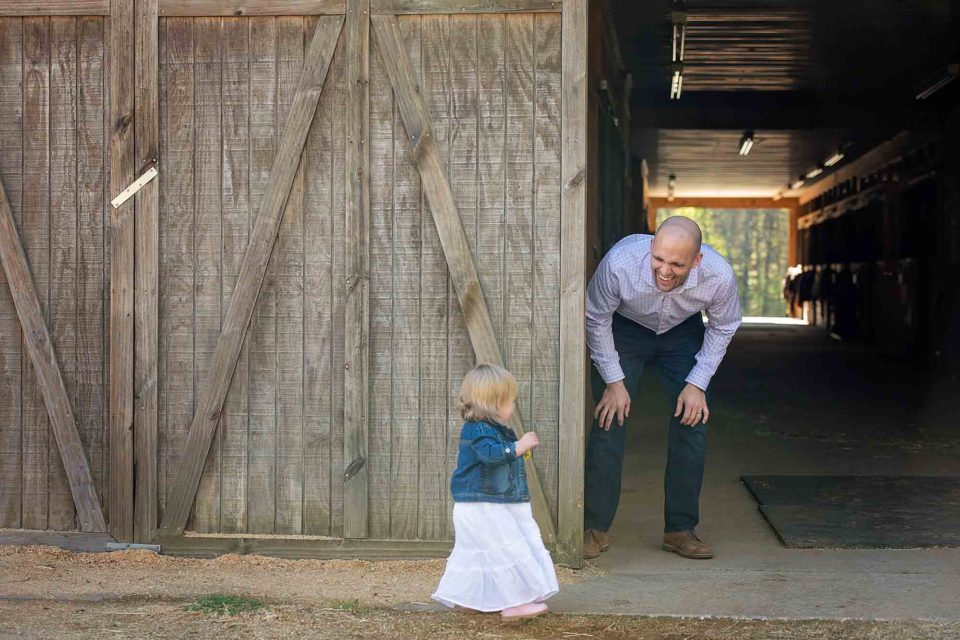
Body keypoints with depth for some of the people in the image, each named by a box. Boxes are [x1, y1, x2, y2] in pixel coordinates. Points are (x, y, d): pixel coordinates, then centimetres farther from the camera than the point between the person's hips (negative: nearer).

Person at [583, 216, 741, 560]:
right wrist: (614, 381, -16)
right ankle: (594, 528, -3)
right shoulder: (620, 263, -39)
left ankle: (680, 529, 3)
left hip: (682, 331, 2)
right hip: (624, 327, -2)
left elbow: (723, 328, -10)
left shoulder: (719, 276, -33)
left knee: (692, 420, -8)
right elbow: (596, 319, -18)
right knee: (609, 419, -12)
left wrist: (697, 383, -13)